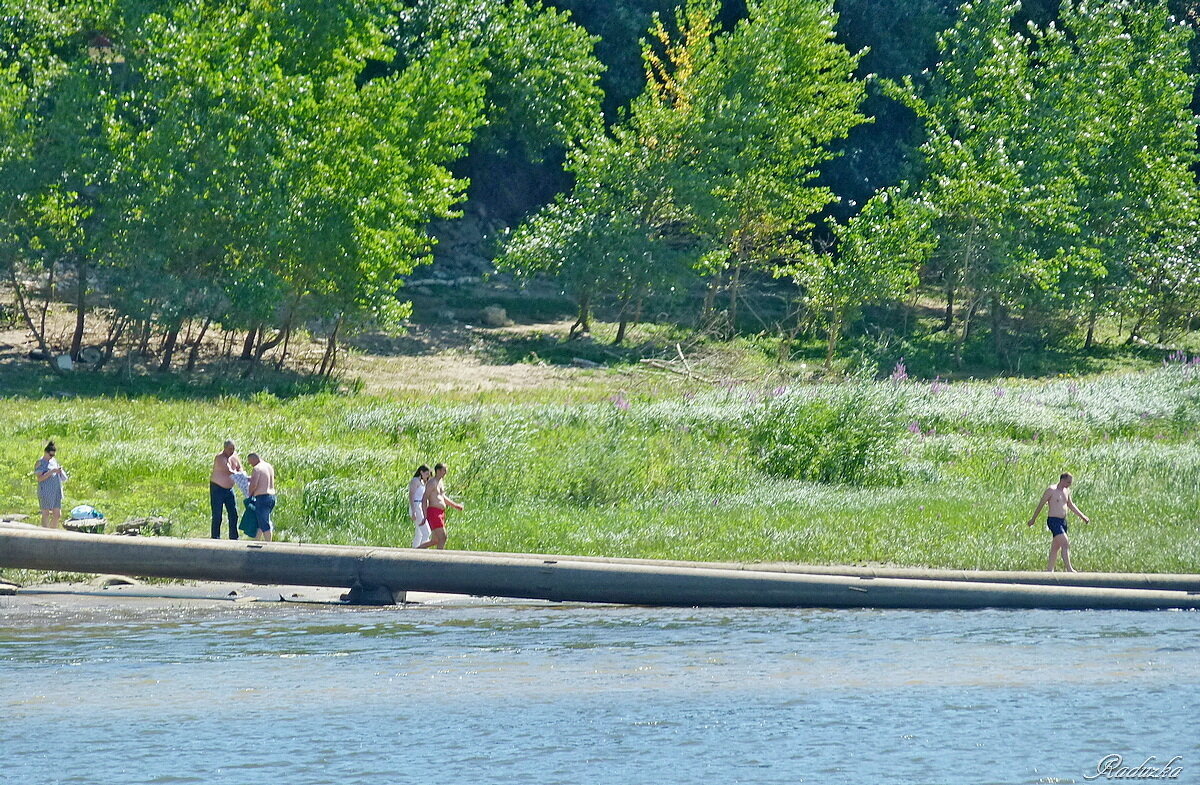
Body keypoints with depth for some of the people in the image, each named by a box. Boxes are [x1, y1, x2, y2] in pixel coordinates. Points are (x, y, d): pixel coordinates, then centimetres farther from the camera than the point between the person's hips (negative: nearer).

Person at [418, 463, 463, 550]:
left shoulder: (440, 482, 18)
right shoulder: (432, 483, -11)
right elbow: (424, 499, -16)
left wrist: (455, 505, 31)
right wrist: (425, 516, -21)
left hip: (441, 513, 9)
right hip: (433, 512, -9)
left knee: (434, 541, 11)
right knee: (442, 538, -15)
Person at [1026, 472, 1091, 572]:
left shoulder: (1066, 491, 14)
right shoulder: (1051, 490, -9)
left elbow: (1071, 505, 27)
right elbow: (1041, 504, -3)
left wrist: (1082, 516, 27)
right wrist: (1033, 519, 1)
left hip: (1063, 521, 8)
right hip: (1053, 521, -8)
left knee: (1056, 547, 11)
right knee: (1065, 544, -18)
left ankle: (1049, 569, 16)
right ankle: (1069, 569, -20)